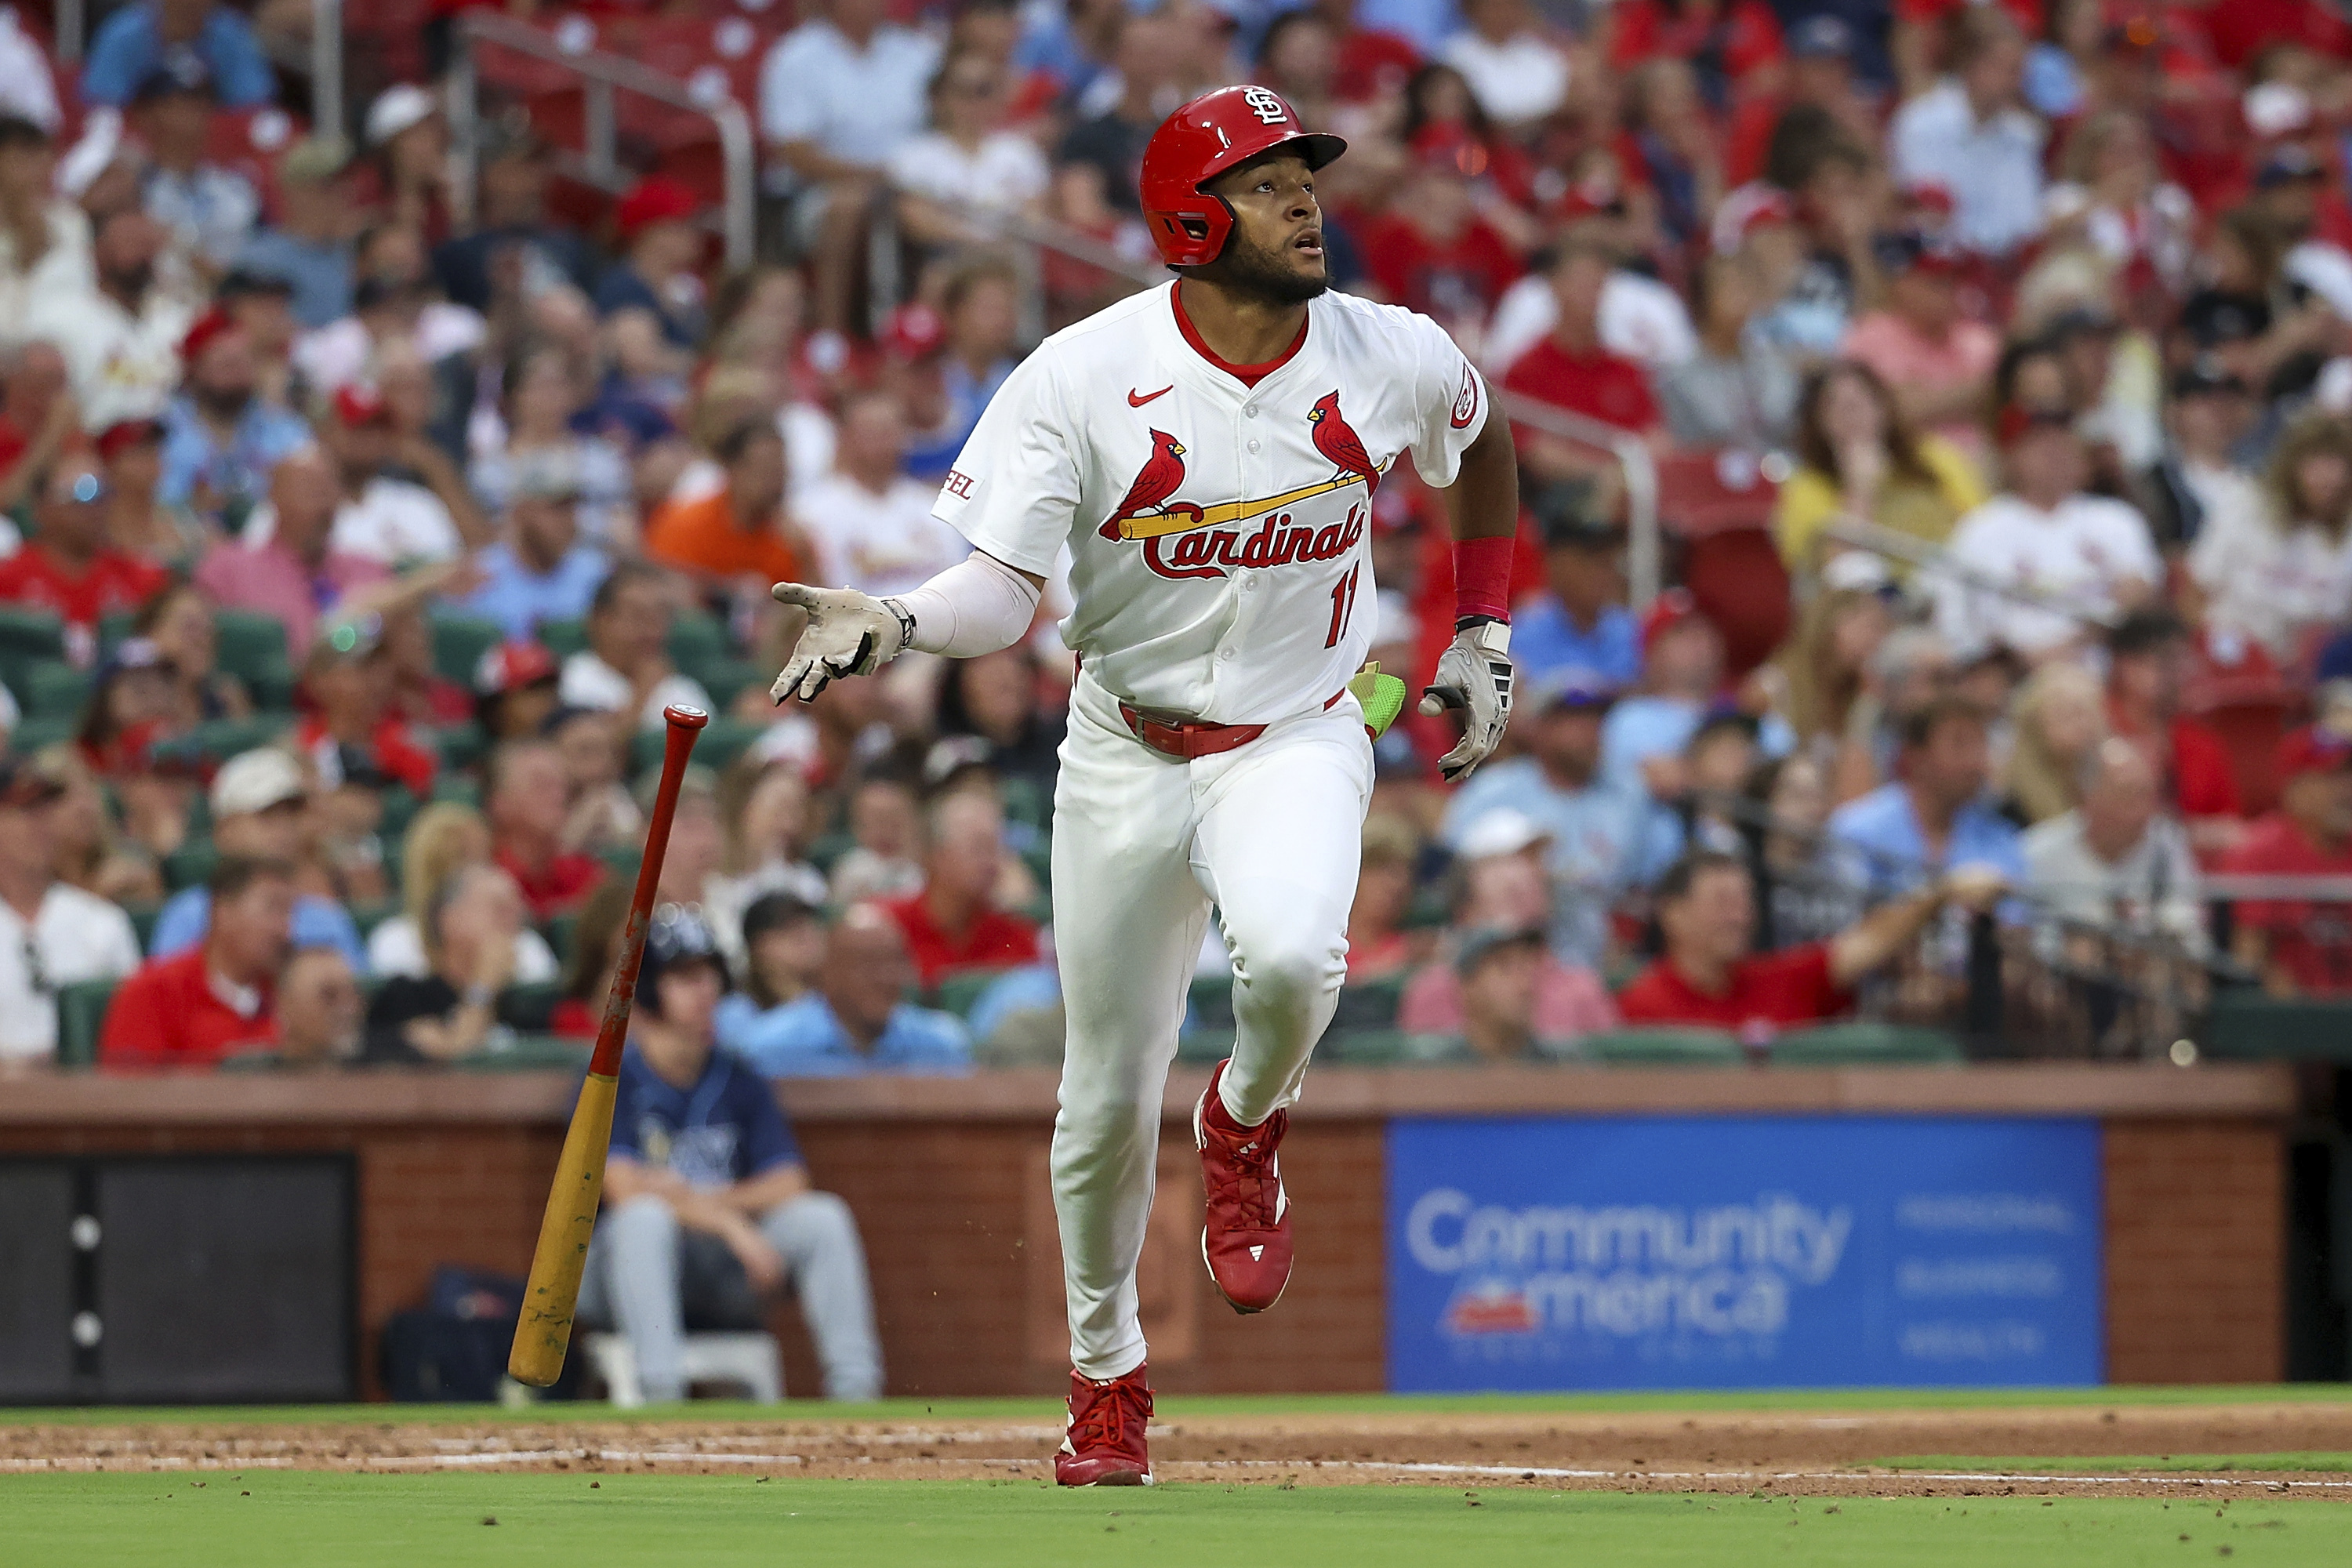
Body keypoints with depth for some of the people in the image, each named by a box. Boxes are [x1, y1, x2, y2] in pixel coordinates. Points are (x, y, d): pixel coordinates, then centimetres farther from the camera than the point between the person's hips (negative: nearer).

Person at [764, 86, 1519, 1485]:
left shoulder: (1395, 359, -9)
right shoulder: (1085, 377, -17)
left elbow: (1484, 443, 15)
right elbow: (1004, 592, -20)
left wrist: (1484, 636, 10)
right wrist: (893, 625, -40)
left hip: (1298, 740, 0)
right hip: (1126, 752, 0)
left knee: (1290, 956, -33)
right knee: (1110, 1100, 7)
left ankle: (1249, 1126, 3)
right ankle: (1106, 1373, 31)